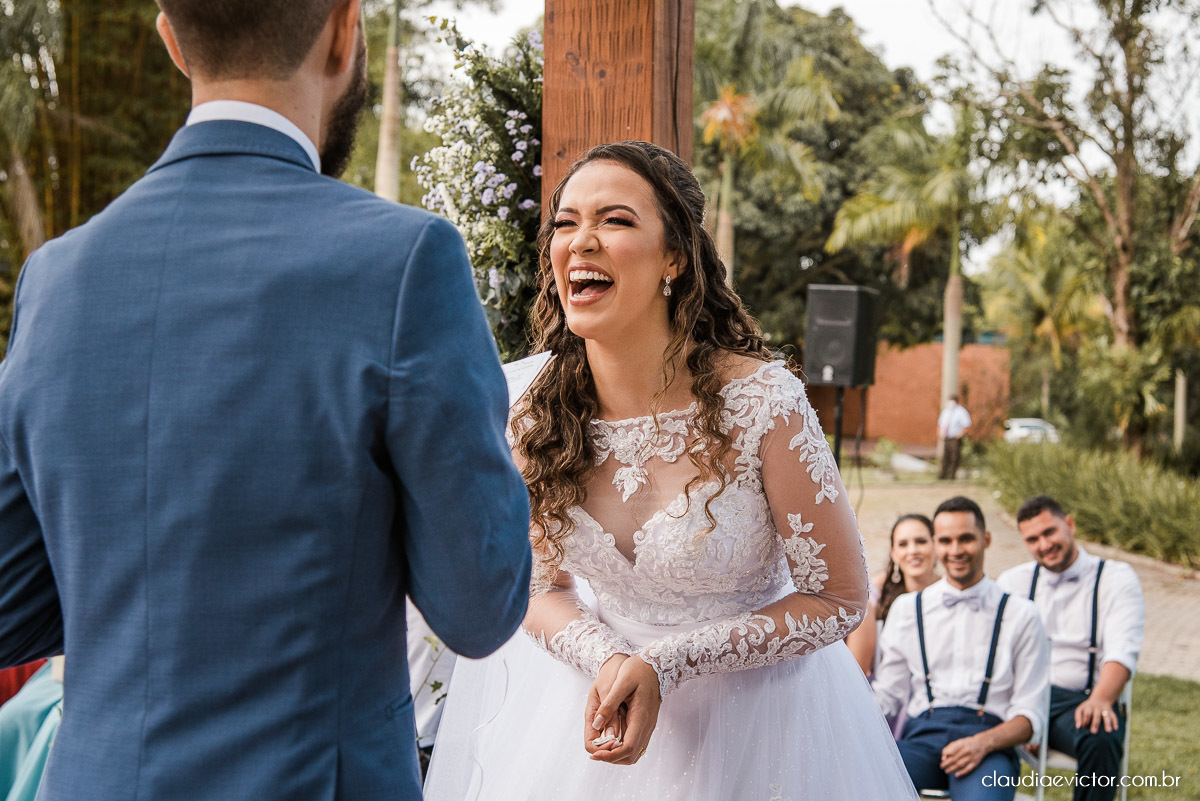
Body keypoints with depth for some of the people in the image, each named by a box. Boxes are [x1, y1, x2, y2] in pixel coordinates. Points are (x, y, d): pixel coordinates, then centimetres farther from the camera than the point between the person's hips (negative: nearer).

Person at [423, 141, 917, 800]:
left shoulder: (761, 402, -23)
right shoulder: (532, 413, -12)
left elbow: (840, 598, -14)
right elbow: (540, 588, 1)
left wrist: (666, 664, -21)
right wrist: (606, 659, -19)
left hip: (753, 709, -3)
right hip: (600, 693, 3)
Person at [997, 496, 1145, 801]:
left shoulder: (1117, 578, 7)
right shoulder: (1012, 581, 18)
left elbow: (1122, 651, -8)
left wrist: (1100, 699, -29)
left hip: (1079, 700, -2)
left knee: (1101, 740, -37)